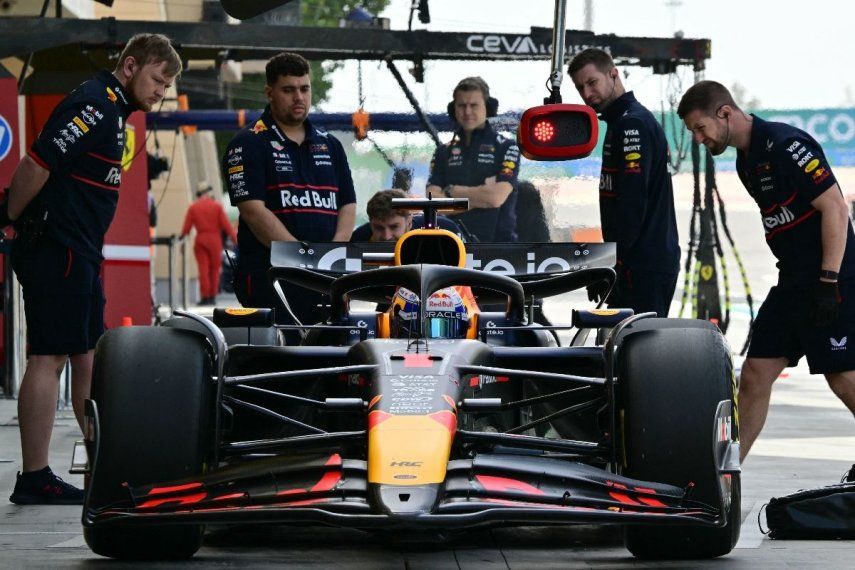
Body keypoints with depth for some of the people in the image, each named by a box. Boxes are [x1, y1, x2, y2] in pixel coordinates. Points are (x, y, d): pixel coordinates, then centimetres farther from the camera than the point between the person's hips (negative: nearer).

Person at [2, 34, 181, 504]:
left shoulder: (112, 110, 18)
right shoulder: (93, 105, -15)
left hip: (80, 254, 10)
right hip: (57, 251, -10)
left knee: (88, 359, 14)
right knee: (48, 358, -8)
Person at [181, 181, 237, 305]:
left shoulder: (193, 207, 3)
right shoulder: (217, 206, -2)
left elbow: (186, 227, 2)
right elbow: (226, 225, -5)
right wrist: (235, 238, 0)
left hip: (200, 240, 1)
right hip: (214, 239, -1)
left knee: (203, 269, 1)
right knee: (214, 269, 7)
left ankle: (205, 296, -4)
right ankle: (212, 296, 6)